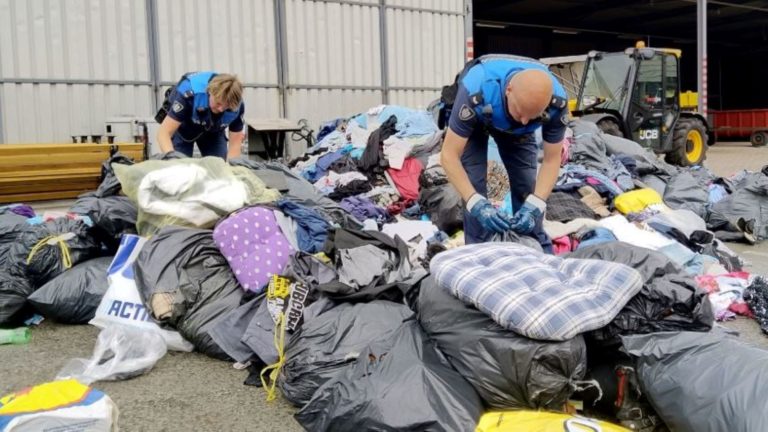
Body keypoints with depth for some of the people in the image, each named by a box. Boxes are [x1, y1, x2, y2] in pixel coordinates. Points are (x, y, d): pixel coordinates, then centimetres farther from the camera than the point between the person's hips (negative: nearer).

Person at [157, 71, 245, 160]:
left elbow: (234, 144, -23)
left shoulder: (237, 105, -30)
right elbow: (163, 133, -38)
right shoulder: (189, 93, -40)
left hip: (213, 132, 3)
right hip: (183, 129, -2)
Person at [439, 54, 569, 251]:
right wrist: (476, 204, -48)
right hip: (475, 121, -2)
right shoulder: (475, 93, -45)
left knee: (527, 185, -4)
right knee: (475, 185, -15)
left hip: (515, 128, 2)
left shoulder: (557, 102, -35)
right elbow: (449, 156, -38)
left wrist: (535, 205, -38)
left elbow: (552, 160, -23)